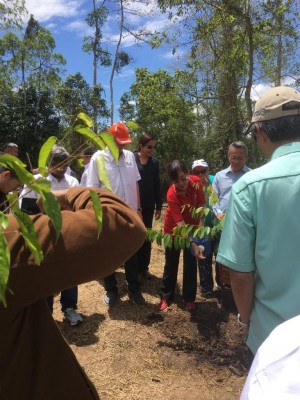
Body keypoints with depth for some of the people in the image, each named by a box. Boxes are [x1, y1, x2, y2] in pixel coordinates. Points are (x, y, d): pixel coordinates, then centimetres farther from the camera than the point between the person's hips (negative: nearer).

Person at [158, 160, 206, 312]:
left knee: (190, 263, 5)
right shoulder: (171, 194, -31)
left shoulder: (196, 181, -23)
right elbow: (180, 223, -34)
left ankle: (189, 298, 21)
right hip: (174, 228, -2)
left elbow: (201, 205, -9)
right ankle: (165, 297, 24)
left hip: (192, 227, 2)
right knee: (171, 263, 7)